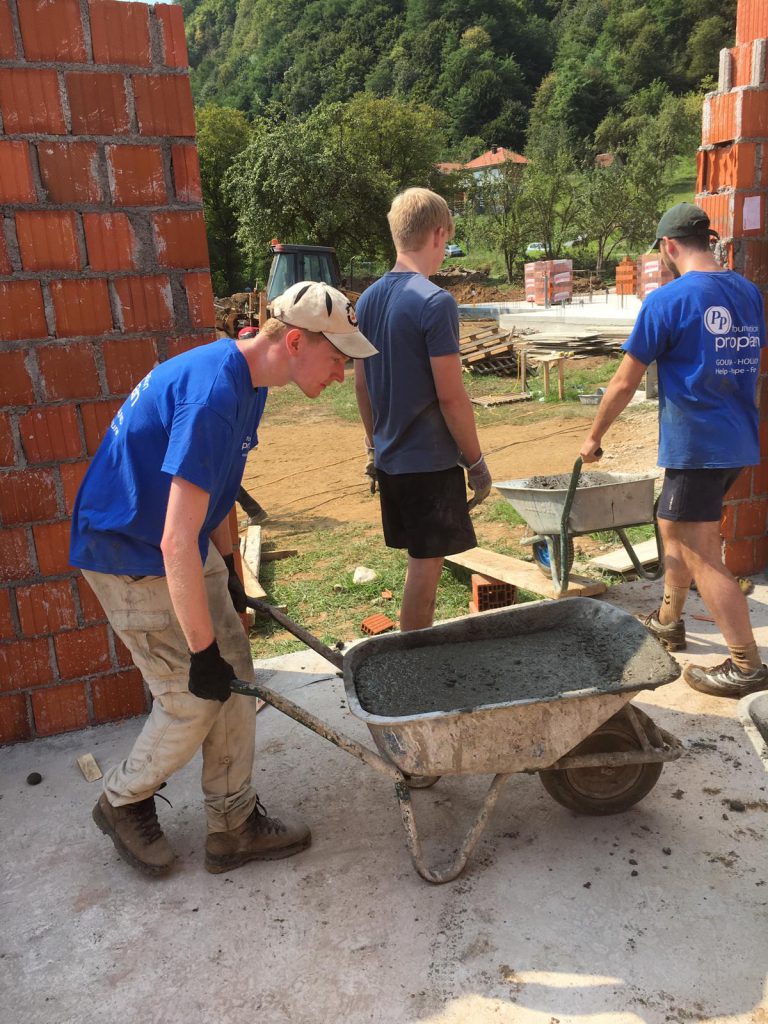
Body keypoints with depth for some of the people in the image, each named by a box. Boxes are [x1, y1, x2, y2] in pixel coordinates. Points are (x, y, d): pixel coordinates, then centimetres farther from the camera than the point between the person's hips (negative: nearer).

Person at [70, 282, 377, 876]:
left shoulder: (245, 379, 1)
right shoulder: (212, 394, -31)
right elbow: (176, 544, -32)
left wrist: (229, 571, 21)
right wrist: (203, 650, -25)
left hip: (189, 551, 9)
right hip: (131, 560, -9)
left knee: (234, 682, 9)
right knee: (194, 700, 0)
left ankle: (235, 825, 23)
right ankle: (124, 803, 28)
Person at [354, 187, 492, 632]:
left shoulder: (369, 298, 7)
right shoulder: (436, 302, -17)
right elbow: (450, 395, -18)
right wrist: (476, 461, -8)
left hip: (390, 457, 8)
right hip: (431, 460, -8)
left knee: (421, 559, 20)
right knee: (426, 563, 4)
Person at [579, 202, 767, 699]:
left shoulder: (668, 299, -14)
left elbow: (625, 382, -10)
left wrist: (594, 437, 2)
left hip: (696, 447, -8)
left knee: (702, 557, -1)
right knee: (675, 526, 23)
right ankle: (668, 620, 36)